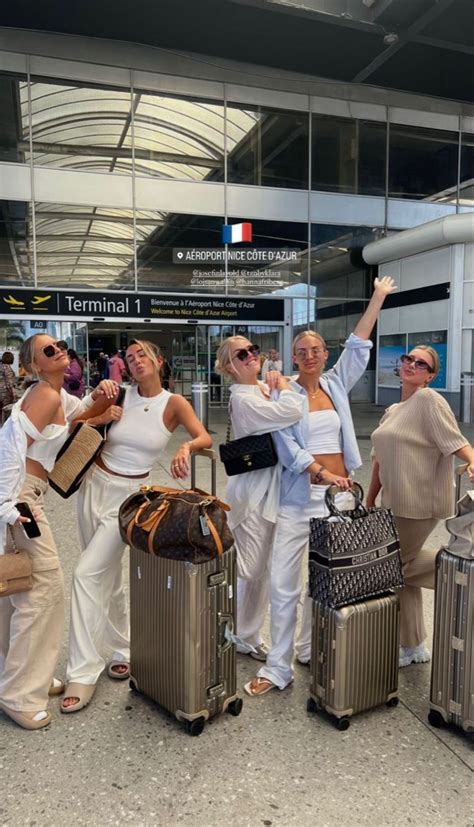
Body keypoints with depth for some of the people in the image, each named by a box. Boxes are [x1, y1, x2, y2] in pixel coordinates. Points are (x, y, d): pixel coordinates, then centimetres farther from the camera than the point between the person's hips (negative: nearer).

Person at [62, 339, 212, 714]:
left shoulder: (174, 403, -6)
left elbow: (206, 438, -20)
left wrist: (187, 447, -40)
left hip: (129, 496, -4)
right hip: (94, 485, 4)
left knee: (88, 574, -12)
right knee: (107, 577, 13)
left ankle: (84, 672, -1)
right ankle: (121, 649, 34)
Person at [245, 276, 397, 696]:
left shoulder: (337, 385, 9)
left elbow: (358, 346, 6)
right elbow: (287, 447, -12)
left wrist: (378, 298, 5)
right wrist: (321, 474, -24)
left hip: (340, 494, 4)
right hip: (299, 496, -3)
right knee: (284, 583, -4)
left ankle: (310, 651, 31)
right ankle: (277, 668, 7)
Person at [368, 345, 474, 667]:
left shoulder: (429, 399, -10)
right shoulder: (393, 411, 14)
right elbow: (381, 459, 17)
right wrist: (370, 500, 18)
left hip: (421, 502, -9)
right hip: (397, 503, 9)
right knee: (400, 569, 14)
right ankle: (413, 647, 28)